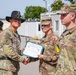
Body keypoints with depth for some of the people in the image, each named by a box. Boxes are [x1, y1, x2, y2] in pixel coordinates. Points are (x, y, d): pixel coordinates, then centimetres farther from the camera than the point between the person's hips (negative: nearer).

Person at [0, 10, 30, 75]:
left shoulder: (17, 35, 17)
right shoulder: (6, 33, -12)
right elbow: (8, 52, -19)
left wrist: (24, 58, 3)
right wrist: (22, 58, -11)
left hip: (14, 67, 9)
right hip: (6, 67, -9)